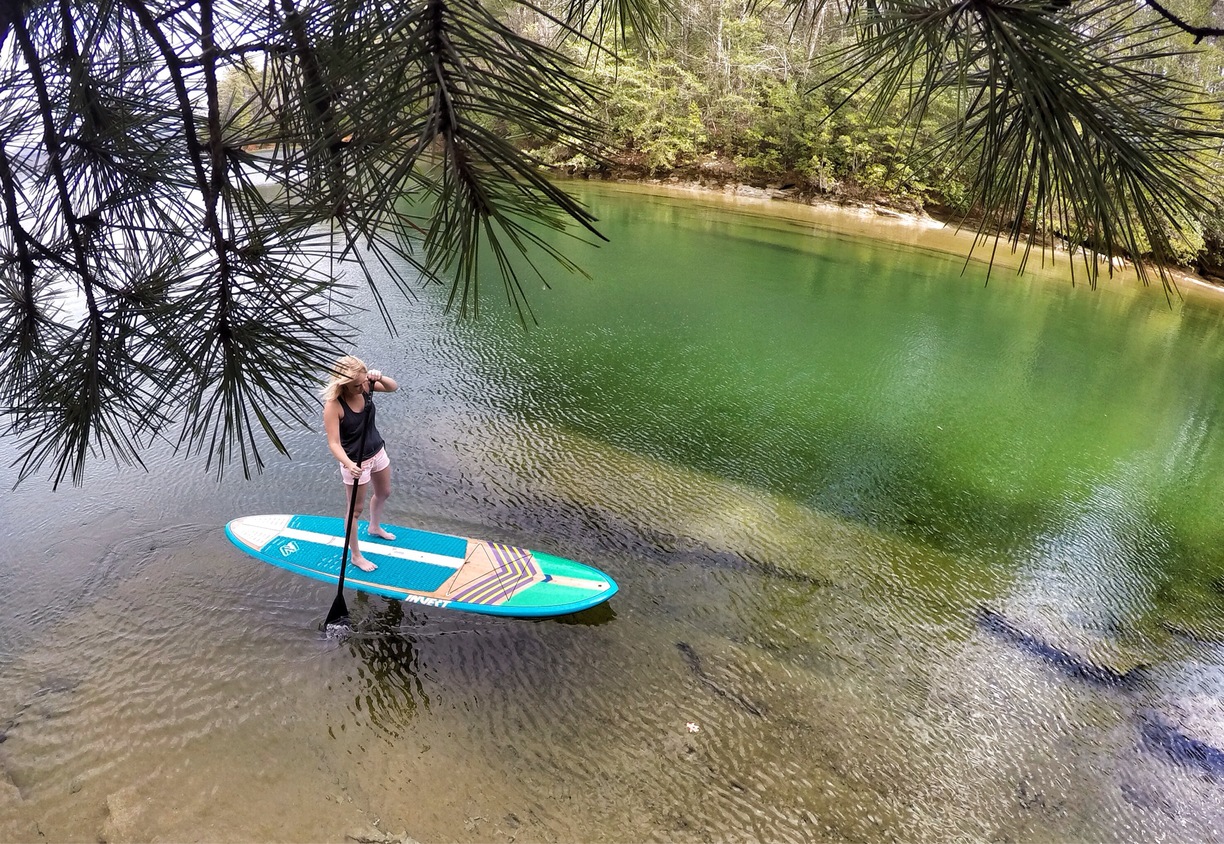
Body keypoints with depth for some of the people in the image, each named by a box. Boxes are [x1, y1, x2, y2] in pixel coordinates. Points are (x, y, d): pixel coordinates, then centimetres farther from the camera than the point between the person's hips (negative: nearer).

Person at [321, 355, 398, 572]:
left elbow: (394, 387, -5)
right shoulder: (333, 405, -30)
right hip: (356, 462, -7)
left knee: (383, 493, 29)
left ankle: (375, 527, 59)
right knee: (356, 509, 10)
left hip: (377, 452, 7)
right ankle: (355, 556, 29)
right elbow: (334, 442, -31)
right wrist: (348, 464, -47)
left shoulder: (365, 386, -15)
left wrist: (380, 378, -27)